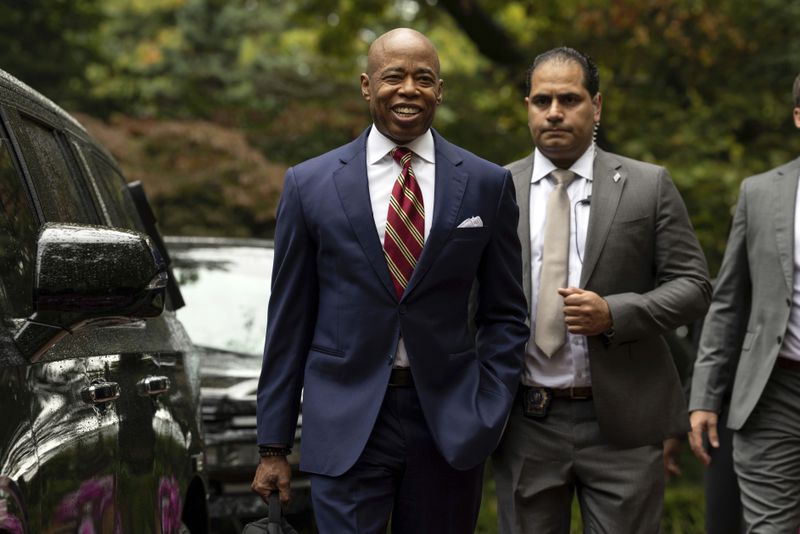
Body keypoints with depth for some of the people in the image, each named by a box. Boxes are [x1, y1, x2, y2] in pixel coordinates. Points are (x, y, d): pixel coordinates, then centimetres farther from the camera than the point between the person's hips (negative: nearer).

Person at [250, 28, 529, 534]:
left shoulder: (487, 184, 4)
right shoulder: (311, 184, 2)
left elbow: (505, 314, 8)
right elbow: (289, 319, 4)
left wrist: (488, 415, -4)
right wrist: (274, 446, 3)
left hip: (449, 423, 1)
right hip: (346, 426, -1)